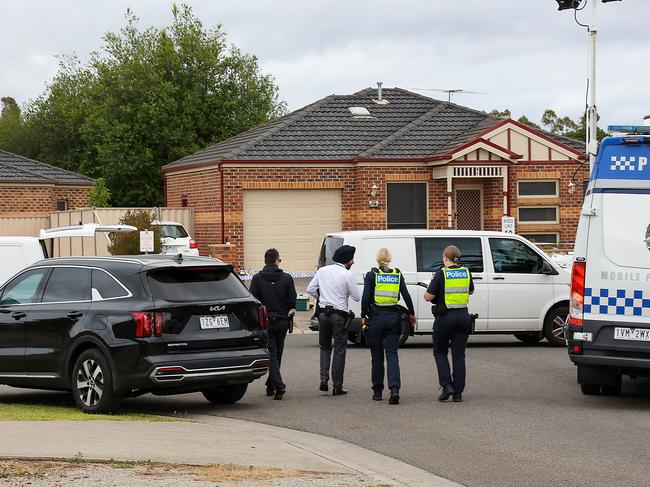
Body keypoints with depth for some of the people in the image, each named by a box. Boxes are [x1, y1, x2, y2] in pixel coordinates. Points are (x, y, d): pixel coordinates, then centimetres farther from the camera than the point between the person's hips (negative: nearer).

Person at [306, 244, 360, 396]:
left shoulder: (322, 271, 5)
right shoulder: (348, 275, -9)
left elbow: (310, 289, 8)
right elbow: (357, 297, -6)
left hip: (323, 313, 4)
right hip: (339, 315, -4)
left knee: (325, 347, 19)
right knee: (339, 350, 4)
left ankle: (324, 379, 4)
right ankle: (337, 387, 5)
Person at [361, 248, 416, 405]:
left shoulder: (371, 275, -2)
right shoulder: (397, 275, 4)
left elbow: (365, 298, -9)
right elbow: (407, 296, 3)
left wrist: (364, 316, 1)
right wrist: (412, 314, 15)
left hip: (376, 317, -1)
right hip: (393, 317, 1)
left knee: (377, 356, 10)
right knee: (392, 355, -1)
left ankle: (377, 391, 16)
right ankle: (394, 388, -20)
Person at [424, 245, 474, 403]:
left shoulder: (441, 274, -10)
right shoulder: (466, 272, 3)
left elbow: (428, 297, -10)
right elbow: (471, 291, 20)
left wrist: (428, 290, 10)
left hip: (445, 317, -4)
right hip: (463, 316, 4)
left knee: (440, 352, 13)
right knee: (459, 354, 8)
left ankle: (447, 385, -2)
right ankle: (458, 392, 6)